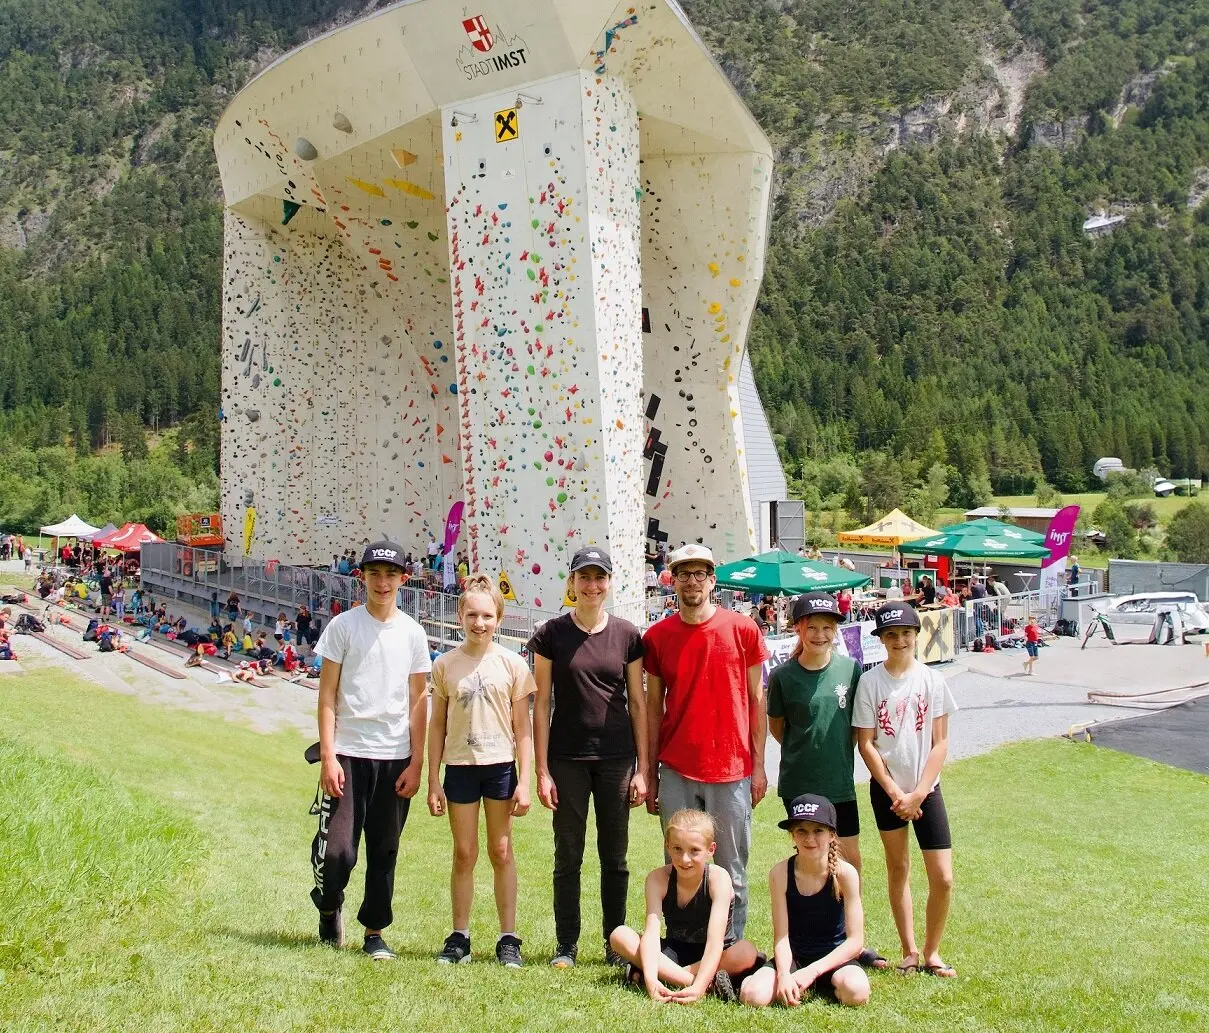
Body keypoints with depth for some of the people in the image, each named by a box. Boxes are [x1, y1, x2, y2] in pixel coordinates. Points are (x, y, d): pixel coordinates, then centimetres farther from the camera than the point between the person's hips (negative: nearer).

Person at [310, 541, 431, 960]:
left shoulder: (412, 632, 5)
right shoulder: (343, 626, 0)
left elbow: (417, 701, 7)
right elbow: (327, 695, 0)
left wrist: (416, 762, 1)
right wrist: (328, 757, -7)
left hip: (395, 757, 2)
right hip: (348, 753, -2)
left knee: (384, 851, 8)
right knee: (338, 849, -7)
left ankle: (375, 933, 23)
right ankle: (329, 906, 23)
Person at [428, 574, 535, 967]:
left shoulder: (512, 664, -1)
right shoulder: (445, 664, 2)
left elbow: (522, 727, 1)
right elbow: (437, 725, 6)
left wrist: (524, 781, -3)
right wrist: (433, 781, 4)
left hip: (501, 766, -1)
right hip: (459, 767, 1)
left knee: (501, 851, 5)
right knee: (464, 853, 7)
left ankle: (508, 938, 13)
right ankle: (459, 937, 17)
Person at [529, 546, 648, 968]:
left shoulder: (627, 635, 3)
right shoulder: (551, 634, 0)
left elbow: (638, 703, 6)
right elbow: (542, 703, 0)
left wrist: (643, 768, 1)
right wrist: (542, 770, -4)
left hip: (617, 759, 1)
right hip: (567, 759, -1)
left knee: (615, 857, 9)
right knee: (568, 856, 6)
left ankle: (616, 943, 21)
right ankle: (566, 945, 18)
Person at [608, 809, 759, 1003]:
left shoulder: (718, 878, -21)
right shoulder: (658, 878, -14)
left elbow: (715, 940, -31)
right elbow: (651, 933, -26)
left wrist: (698, 987, -45)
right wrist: (651, 979, -44)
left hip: (714, 957, -3)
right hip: (673, 953, 3)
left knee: (747, 952, -34)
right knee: (619, 935, -23)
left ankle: (667, 974, -27)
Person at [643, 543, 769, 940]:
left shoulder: (743, 629, 0)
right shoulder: (657, 636, 4)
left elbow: (756, 700, 5)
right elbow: (653, 707, 8)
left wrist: (758, 765, 1)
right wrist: (650, 774, 6)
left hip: (732, 770, -1)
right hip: (676, 772, 1)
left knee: (732, 872, 6)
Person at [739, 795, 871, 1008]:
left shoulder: (845, 873, -14)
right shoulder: (780, 873, -11)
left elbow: (855, 940, -14)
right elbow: (781, 937, -11)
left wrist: (812, 971, -23)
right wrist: (784, 975, -30)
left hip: (833, 956, 0)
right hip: (794, 957, 0)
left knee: (856, 992, -32)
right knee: (753, 996, -27)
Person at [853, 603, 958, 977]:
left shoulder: (932, 680, -3)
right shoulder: (870, 682, -5)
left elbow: (940, 743, -3)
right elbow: (865, 743, -5)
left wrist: (918, 793, -10)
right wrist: (895, 793, -10)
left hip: (926, 787, 1)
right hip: (887, 788, 0)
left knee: (943, 877, -3)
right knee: (898, 869, 9)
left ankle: (931, 951, 15)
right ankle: (909, 951, 21)